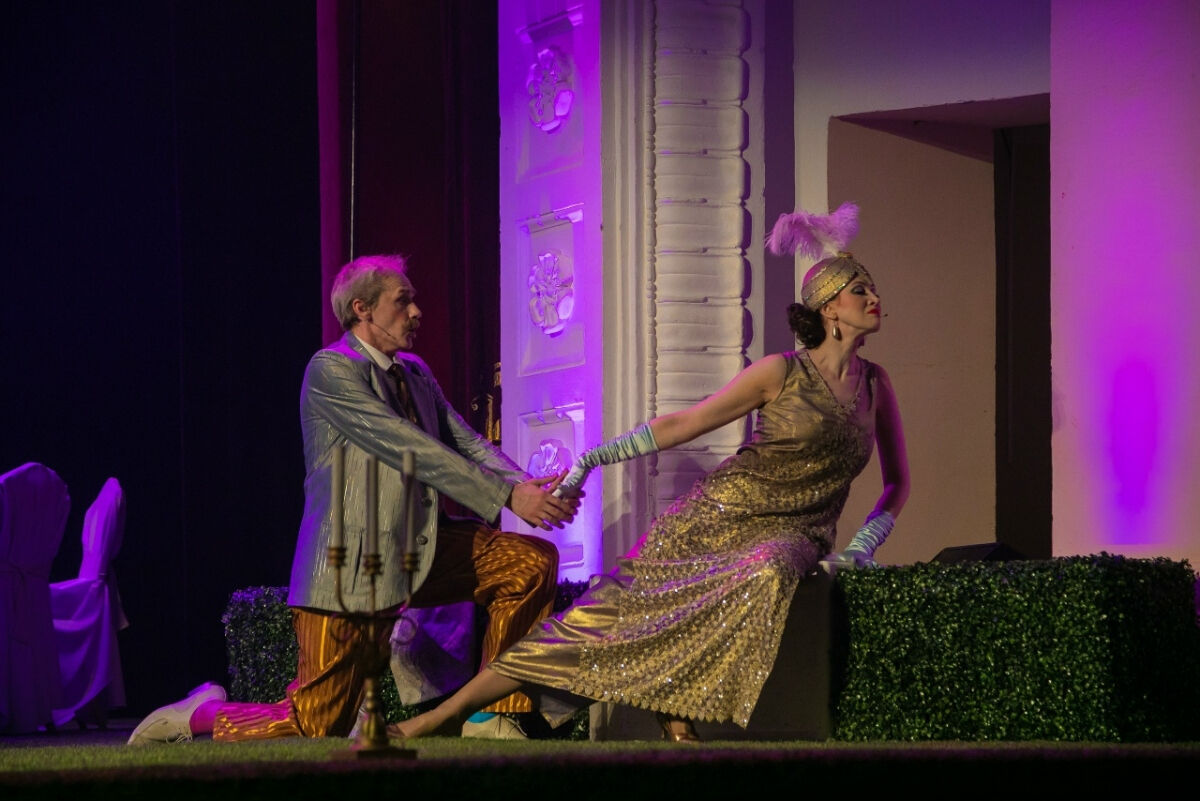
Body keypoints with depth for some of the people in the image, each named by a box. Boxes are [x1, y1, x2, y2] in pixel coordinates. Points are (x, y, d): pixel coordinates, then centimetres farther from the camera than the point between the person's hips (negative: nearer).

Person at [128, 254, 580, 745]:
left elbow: (467, 444, 7)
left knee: (534, 561, -7)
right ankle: (203, 715, 20)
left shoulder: (415, 374, 16)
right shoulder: (330, 371, -11)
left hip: (419, 552, 8)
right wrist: (508, 497, -23)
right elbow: (411, 449, -19)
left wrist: (529, 486, -14)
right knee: (317, 727, -8)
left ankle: (493, 718, -1)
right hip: (350, 568, -8)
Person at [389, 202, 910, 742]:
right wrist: (593, 458, 0)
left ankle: (678, 723, -34)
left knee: (767, 576, -39)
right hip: (716, 515, -1)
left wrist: (862, 546, 1)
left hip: (789, 535, 1)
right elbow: (683, 424, 5)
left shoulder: (875, 385, 8)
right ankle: (442, 717, -8)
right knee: (611, 613, -12)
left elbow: (897, 481, 17)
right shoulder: (782, 372, -1)